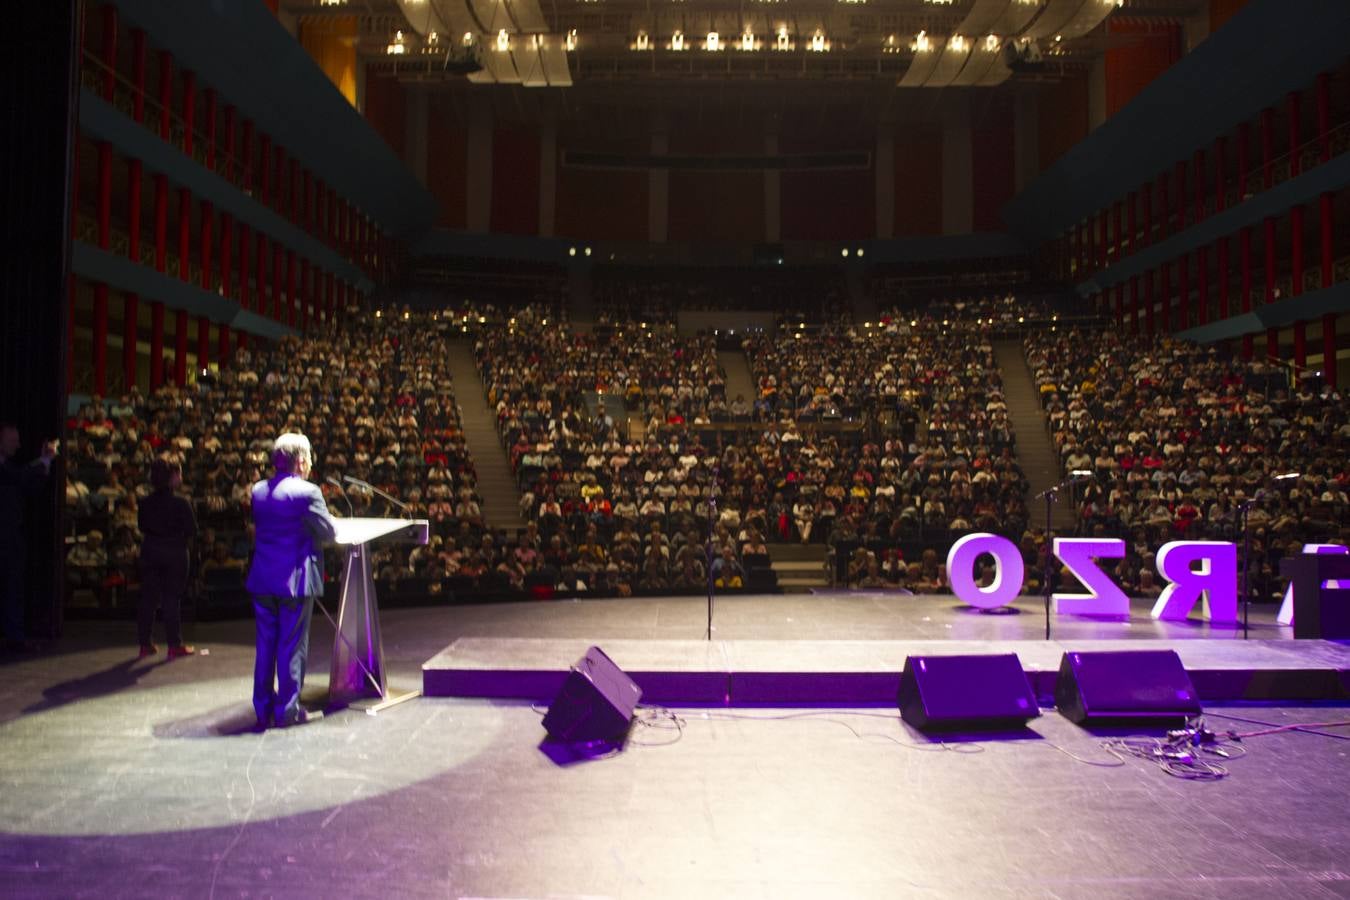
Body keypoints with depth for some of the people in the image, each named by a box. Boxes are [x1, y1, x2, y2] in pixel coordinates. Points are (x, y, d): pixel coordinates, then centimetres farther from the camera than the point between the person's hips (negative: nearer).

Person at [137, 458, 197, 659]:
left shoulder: (146, 503, -1)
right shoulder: (181, 503, -15)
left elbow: (142, 527, 10)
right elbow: (192, 531, -11)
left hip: (150, 552, 4)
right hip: (175, 553, -4)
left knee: (148, 597, 11)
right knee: (172, 598, 2)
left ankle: (145, 644, 15)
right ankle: (174, 645, 6)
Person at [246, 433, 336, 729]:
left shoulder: (258, 491, 6)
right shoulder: (307, 492, -14)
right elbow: (329, 532, -10)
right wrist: (309, 530, 11)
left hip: (262, 580, 6)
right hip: (295, 579, -6)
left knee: (265, 645, 14)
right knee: (292, 646, 4)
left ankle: (263, 708, 21)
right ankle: (287, 710, 10)